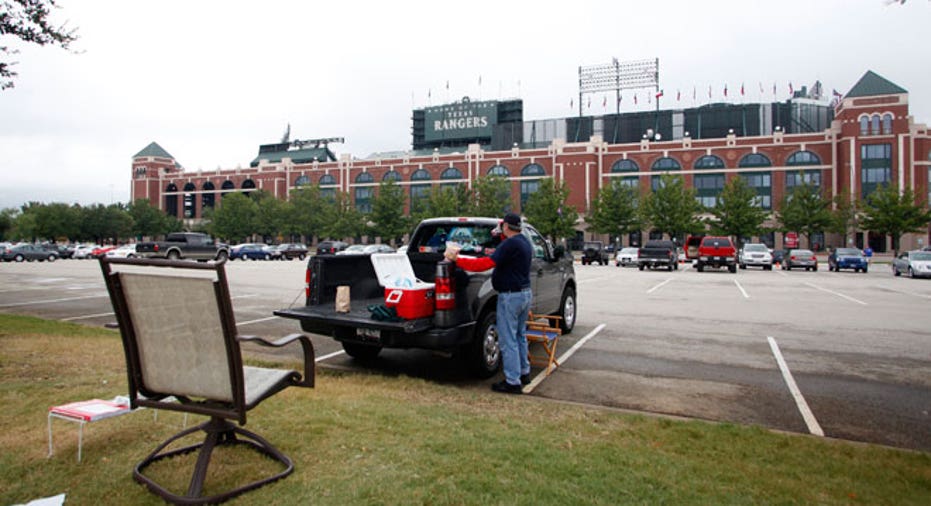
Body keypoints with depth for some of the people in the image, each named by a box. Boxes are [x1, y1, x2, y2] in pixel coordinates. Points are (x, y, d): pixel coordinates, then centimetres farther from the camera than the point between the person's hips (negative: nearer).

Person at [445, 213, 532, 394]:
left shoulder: (510, 244, -19)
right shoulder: (524, 242, 10)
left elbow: (486, 263, -26)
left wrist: (457, 259, -22)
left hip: (511, 296, -10)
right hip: (525, 292, 10)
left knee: (508, 340, -2)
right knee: (520, 336, 21)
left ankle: (513, 382, 3)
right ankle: (523, 373, 32)